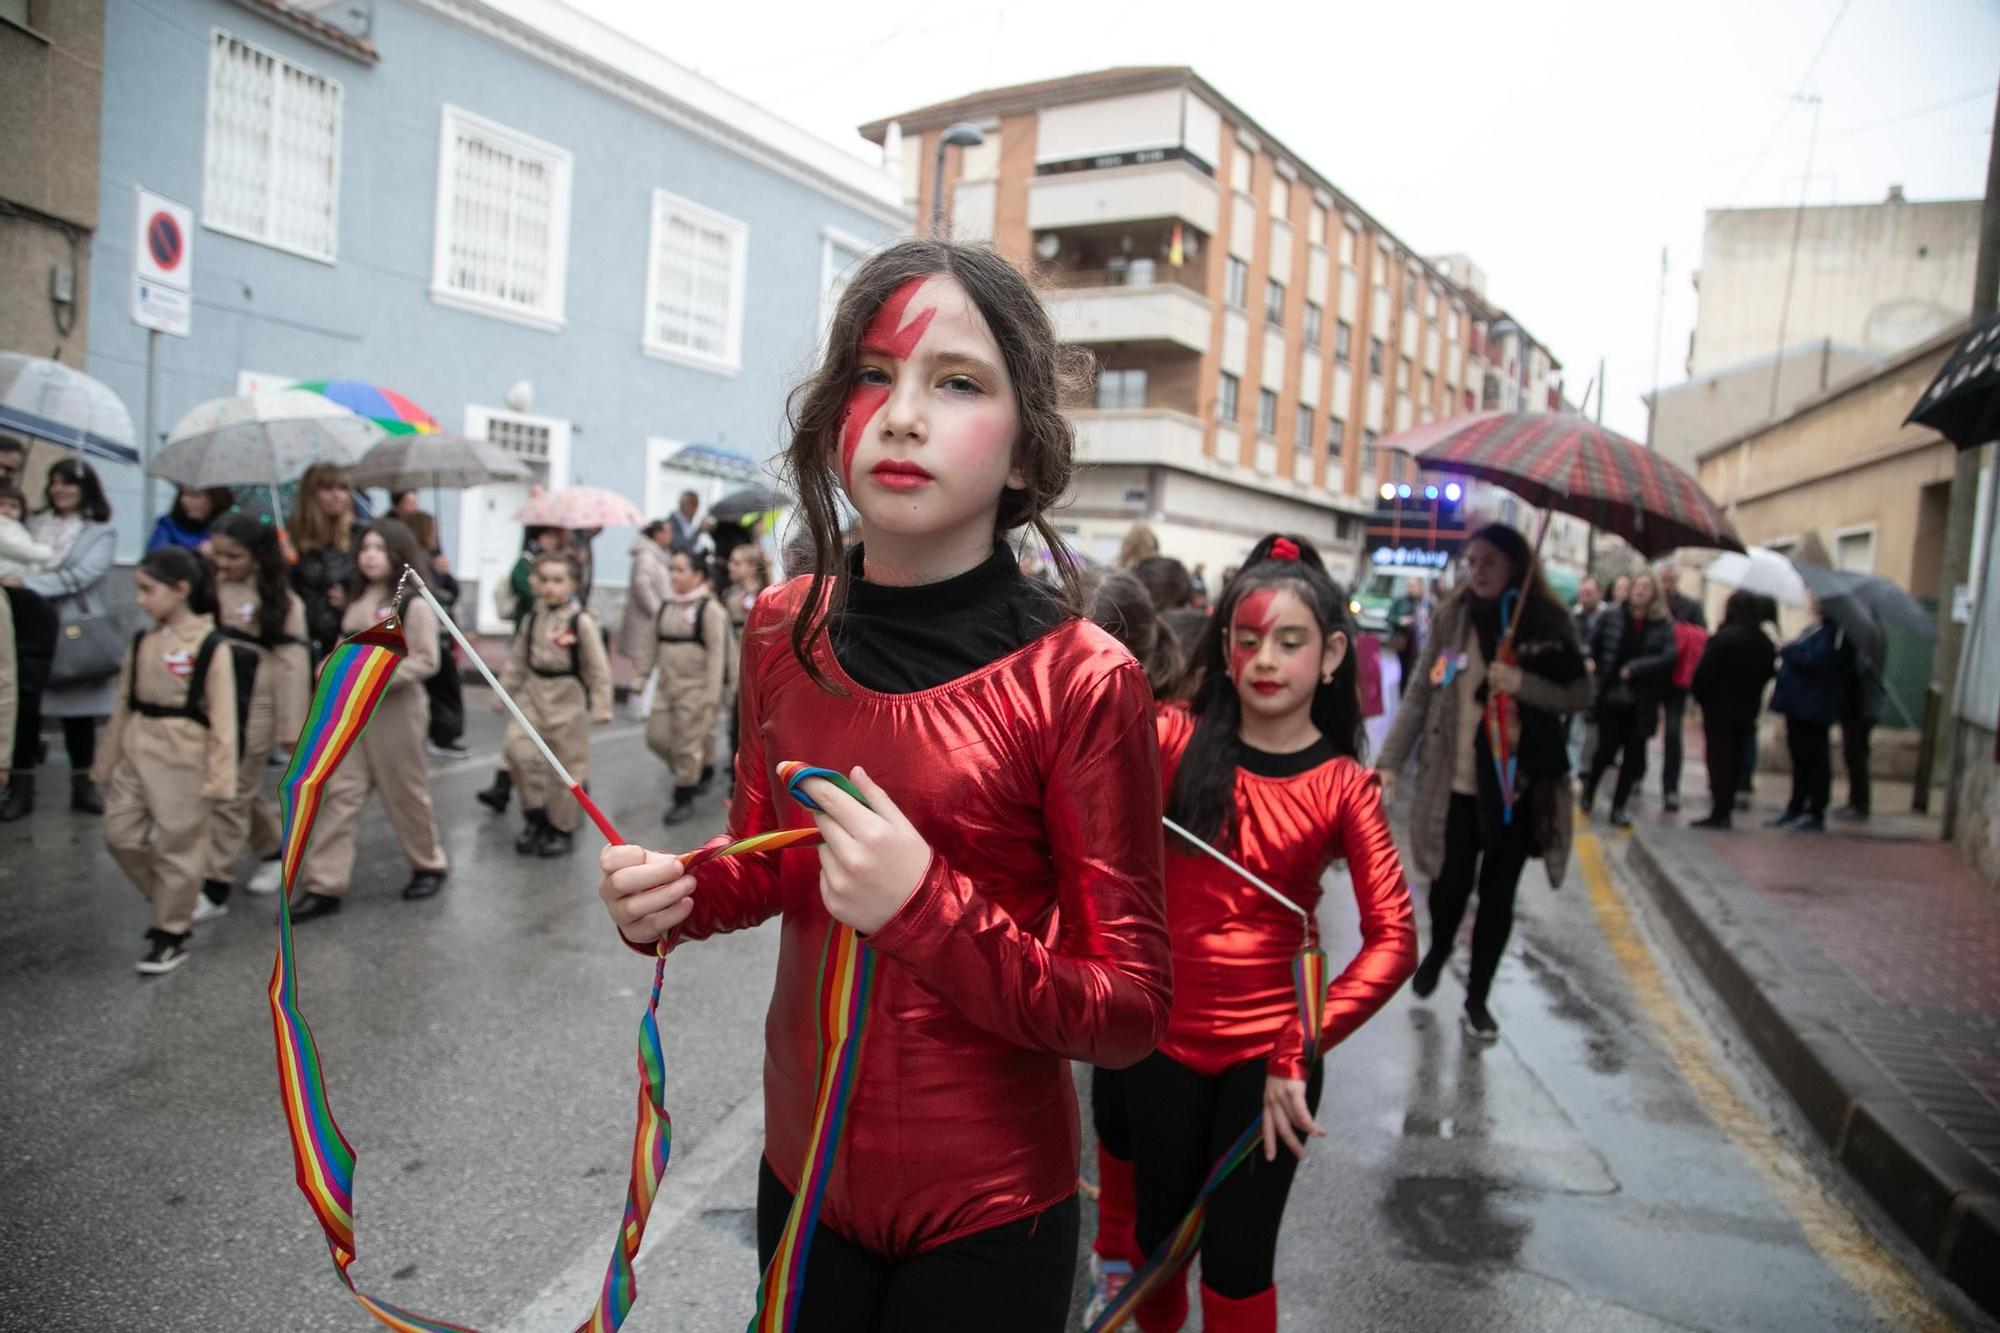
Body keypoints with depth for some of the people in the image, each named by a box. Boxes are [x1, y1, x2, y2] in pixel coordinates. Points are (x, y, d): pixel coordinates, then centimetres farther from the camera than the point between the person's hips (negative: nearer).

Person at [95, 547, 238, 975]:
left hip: (183, 760, -6)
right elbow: (124, 705, 13)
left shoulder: (211, 647, -13)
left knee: (178, 848, 5)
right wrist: (109, 760, 15)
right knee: (120, 834, 7)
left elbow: (221, 720, -13)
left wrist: (218, 777, -15)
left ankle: (171, 933, 20)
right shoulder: (143, 642, 6)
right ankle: (173, 904, 28)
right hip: (137, 754, 6)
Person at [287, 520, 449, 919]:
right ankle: (324, 886, 2)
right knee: (341, 792, 1)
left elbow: (425, 660, -16)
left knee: (404, 793, 6)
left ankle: (430, 863, 28)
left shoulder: (415, 604, -11)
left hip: (395, 709, -6)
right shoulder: (357, 601, 11)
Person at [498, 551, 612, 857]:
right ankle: (535, 814, 7)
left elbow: (599, 668, -11)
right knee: (518, 749, -13)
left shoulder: (582, 621, -13)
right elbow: (517, 660, 11)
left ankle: (562, 829, 21)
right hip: (533, 694, 4)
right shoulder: (531, 618, 3)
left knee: (566, 766, 5)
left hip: (568, 698, -4)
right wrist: (502, 694, 12)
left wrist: (600, 706, -13)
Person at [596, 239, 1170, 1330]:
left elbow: (1129, 1011, -17)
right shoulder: (785, 628, -5)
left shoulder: (1081, 682, -20)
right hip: (802, 1167, 5)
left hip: (987, 1214, -4)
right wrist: (679, 895, -11)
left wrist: (926, 911, -30)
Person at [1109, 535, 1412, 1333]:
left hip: (1269, 1050, -1)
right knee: (1159, 1228, 19)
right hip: (1166, 1035, 1)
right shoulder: (1176, 741, -5)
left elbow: (1393, 940, -13)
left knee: (1238, 1257, 9)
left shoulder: (1344, 786, -6)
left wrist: (1301, 1053, -19)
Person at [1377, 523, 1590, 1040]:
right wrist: (1389, 760, -11)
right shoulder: (1451, 618, -3)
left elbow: (1580, 694, -3)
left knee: (1498, 894, 8)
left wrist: (1523, 684, -20)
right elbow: (1419, 695, -3)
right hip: (1455, 780, 0)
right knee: (1451, 882, 7)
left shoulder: (1547, 621, -4)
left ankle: (1477, 998, 25)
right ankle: (1437, 950, 40)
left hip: (1518, 784, 0)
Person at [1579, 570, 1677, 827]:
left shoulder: (1663, 626, 0)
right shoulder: (1611, 620, 1)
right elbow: (1594, 651, 5)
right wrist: (1596, 679, -5)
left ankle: (1619, 808, 16)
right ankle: (1588, 790, 25)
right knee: (1607, 749, -3)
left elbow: (1668, 657, -11)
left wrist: (1634, 668, -19)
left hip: (1642, 702, 1)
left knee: (1634, 754, 4)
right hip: (1611, 697, -1)